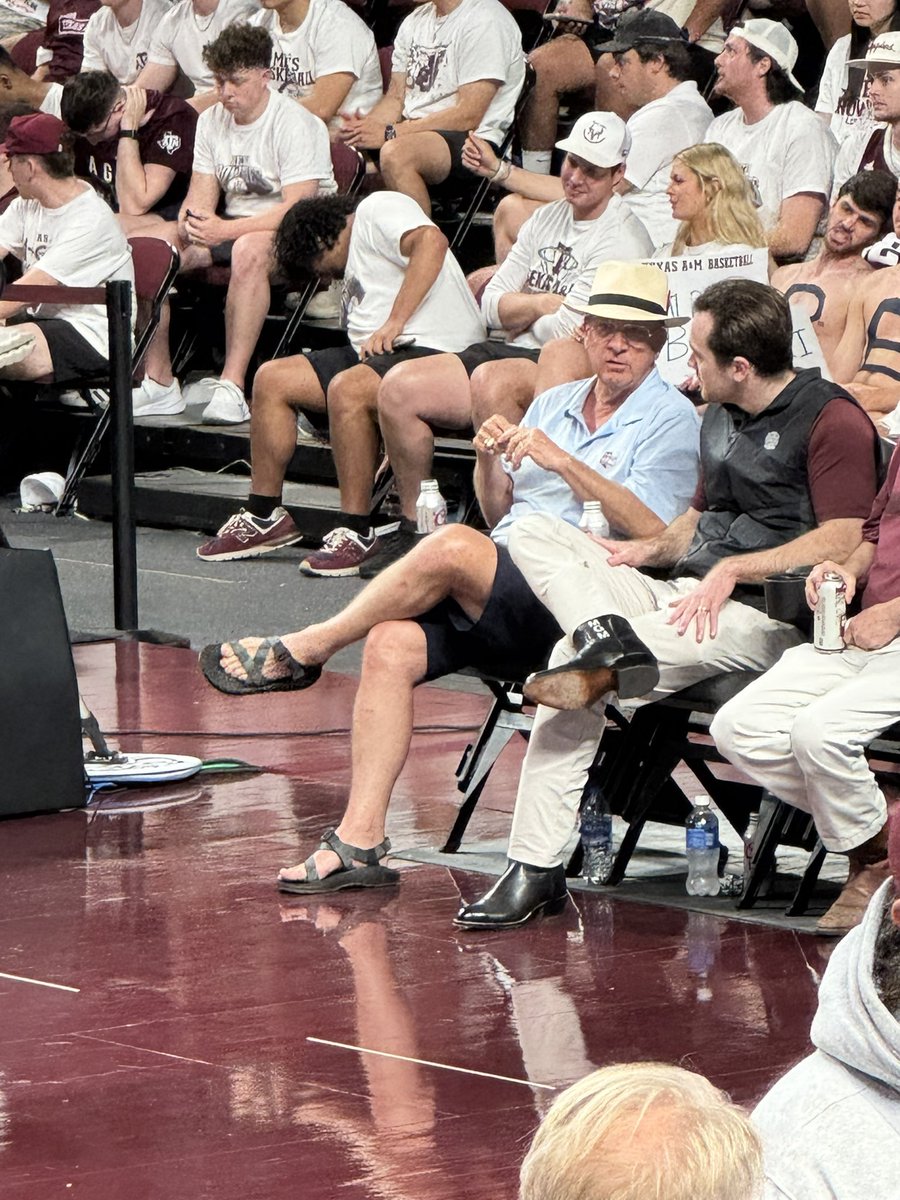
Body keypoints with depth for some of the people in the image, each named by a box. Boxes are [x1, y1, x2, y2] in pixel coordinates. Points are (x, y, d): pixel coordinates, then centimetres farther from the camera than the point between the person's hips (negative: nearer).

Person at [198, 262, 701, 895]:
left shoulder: (671, 420, 4)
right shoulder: (554, 403, 25)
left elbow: (650, 532, -11)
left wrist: (565, 463, -18)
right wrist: (489, 462, 2)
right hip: (493, 596, 7)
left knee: (451, 547, -32)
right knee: (391, 644, -22)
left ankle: (301, 652, -15)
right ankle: (359, 838, -23)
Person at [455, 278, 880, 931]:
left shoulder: (834, 421, -7)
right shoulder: (720, 419, 22)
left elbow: (843, 541, -16)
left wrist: (735, 567, -20)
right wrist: (652, 550, 9)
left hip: (768, 614, -9)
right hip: (682, 593, 9)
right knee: (535, 534, -12)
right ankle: (605, 637, -28)